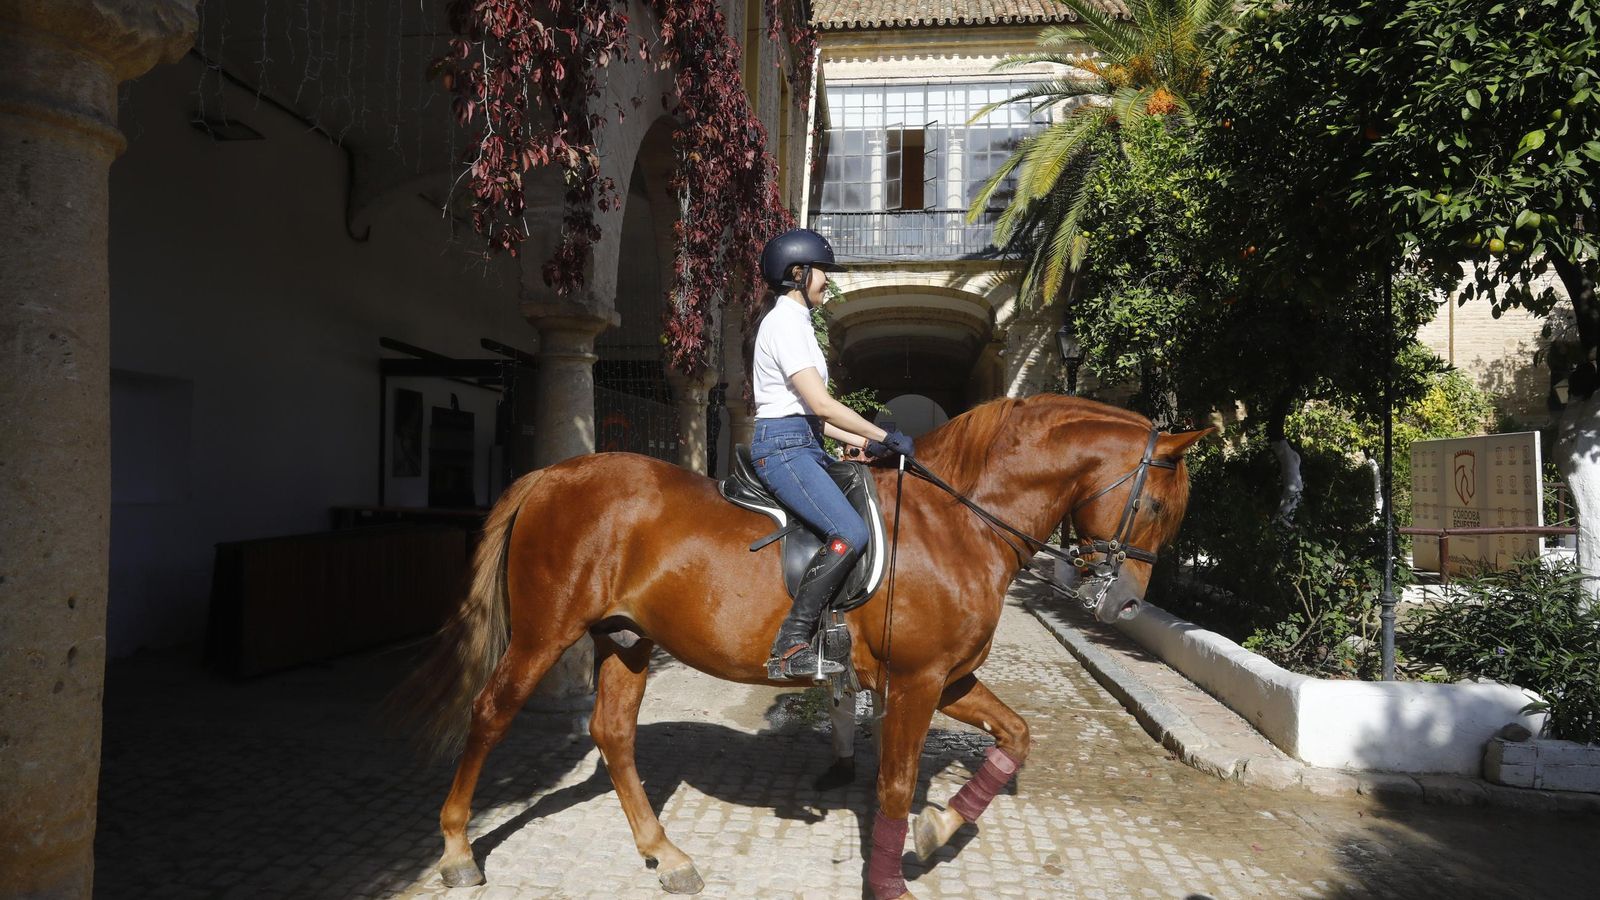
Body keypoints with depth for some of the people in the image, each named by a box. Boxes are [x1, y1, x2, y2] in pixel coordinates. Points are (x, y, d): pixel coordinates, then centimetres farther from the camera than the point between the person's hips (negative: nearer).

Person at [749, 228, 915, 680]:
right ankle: (790, 647, -18)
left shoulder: (795, 322, 21)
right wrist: (885, 437, -12)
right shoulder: (784, 322, -10)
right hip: (783, 445, -11)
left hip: (802, 445, 11)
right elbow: (822, 405, -18)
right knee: (851, 534, -23)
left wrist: (862, 442, 14)